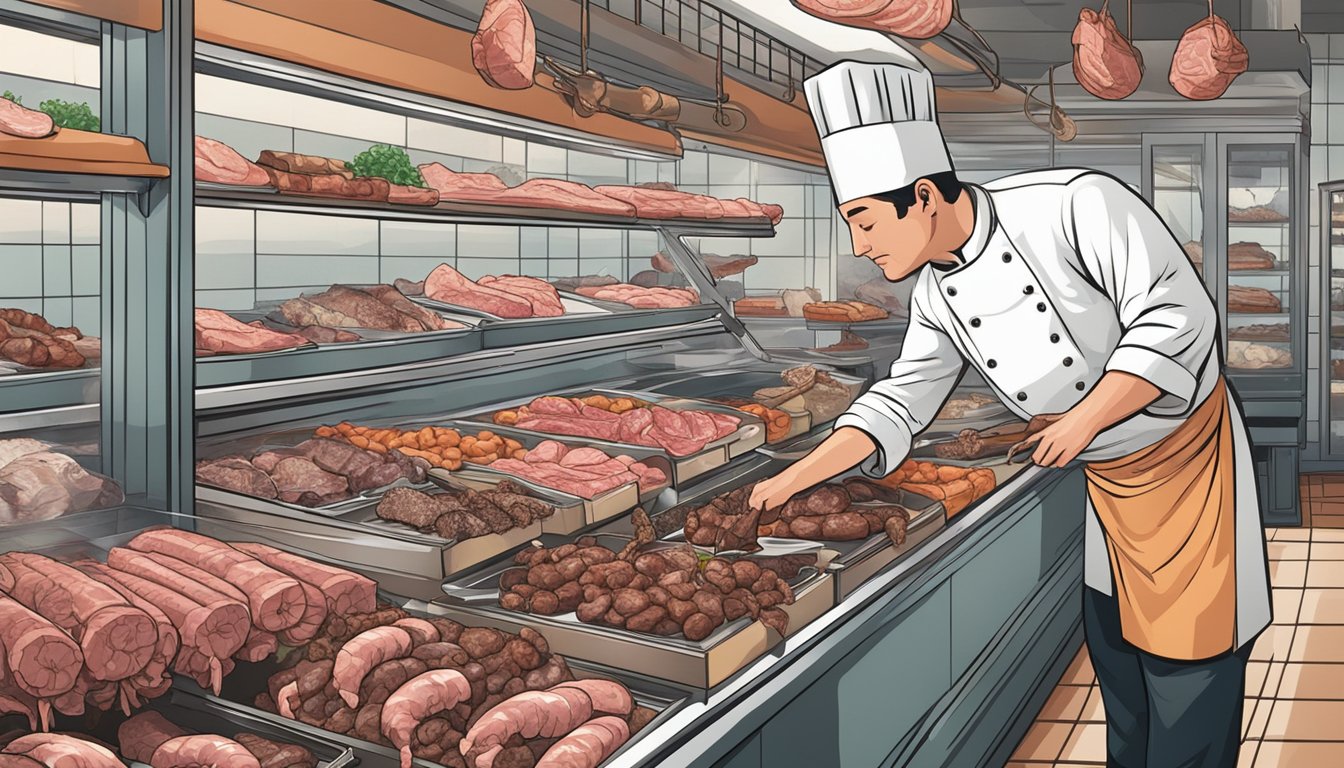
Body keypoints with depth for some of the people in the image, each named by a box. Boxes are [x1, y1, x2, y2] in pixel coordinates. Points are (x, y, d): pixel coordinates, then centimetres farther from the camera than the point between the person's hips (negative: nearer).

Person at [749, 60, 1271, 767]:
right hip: (1102, 474, 7)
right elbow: (900, 403, 1)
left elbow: (1178, 315, -27)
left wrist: (1087, 418, -27)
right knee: (1113, 643, 18)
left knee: (1188, 661, 1)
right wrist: (791, 480, -6)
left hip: (1186, 450, -6)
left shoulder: (1073, 205, -27)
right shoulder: (935, 297, -6)